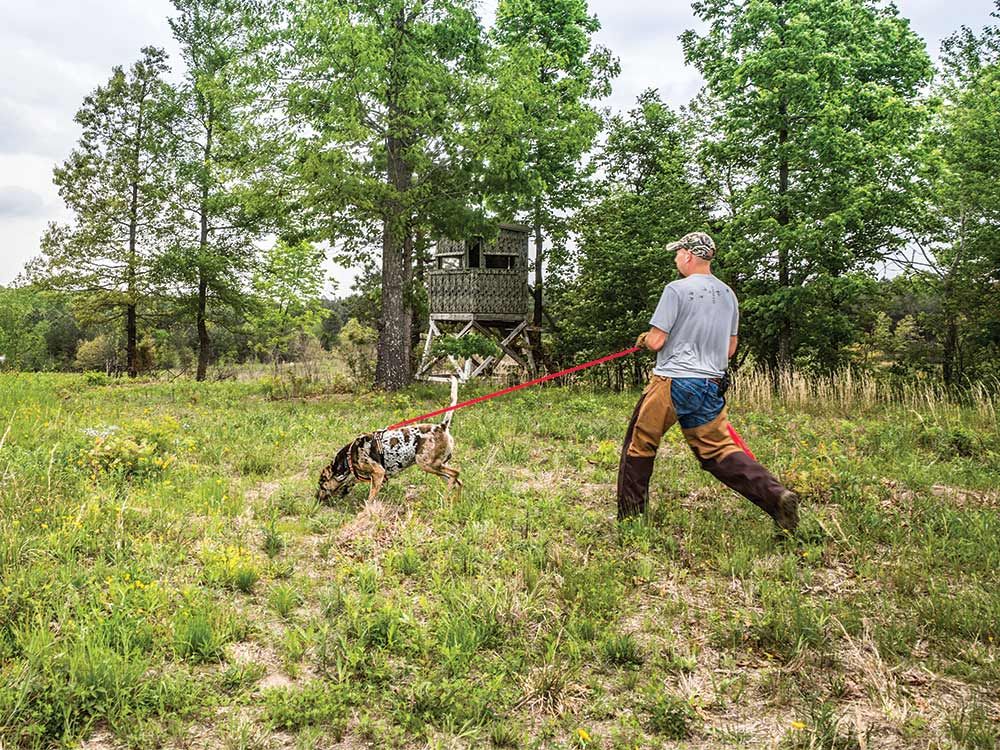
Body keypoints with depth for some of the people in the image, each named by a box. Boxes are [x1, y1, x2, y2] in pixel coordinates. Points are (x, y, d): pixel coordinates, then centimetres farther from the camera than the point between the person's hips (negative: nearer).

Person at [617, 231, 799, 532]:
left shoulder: (677, 289, -9)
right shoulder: (728, 294, 11)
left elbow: (656, 341, -10)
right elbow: (730, 348, 17)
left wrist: (644, 339, 12)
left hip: (672, 382, -6)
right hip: (712, 385, 6)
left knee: (639, 445, 10)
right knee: (718, 448, 11)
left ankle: (629, 516, 18)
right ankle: (776, 495, -7)